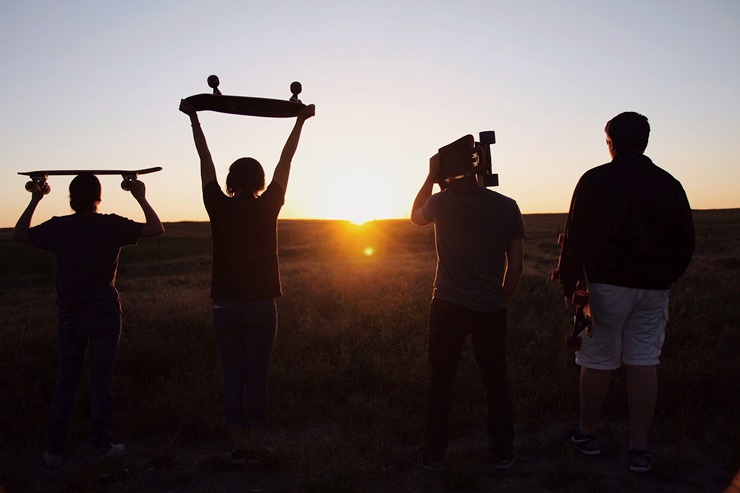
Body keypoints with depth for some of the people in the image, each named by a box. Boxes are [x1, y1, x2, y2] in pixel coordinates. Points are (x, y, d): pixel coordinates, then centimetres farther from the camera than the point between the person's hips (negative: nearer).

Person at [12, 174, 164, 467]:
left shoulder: (57, 227, -1)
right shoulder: (111, 226, -9)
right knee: (102, 383, 6)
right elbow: (156, 229, -4)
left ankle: (54, 451, 16)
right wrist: (141, 198, 4)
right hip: (104, 316, -2)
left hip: (69, 318, 3)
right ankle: (103, 446, 15)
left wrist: (34, 201, 22)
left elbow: (19, 234, 17)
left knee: (65, 385, 12)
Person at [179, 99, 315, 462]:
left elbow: (205, 161, 5)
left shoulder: (220, 208, -4)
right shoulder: (268, 207, -5)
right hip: (261, 305, 0)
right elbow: (285, 162, 3)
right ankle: (255, 445, 12)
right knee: (257, 378, 6)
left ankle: (238, 446, 13)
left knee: (232, 379, 8)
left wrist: (194, 118, 16)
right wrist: (300, 121, 14)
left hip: (226, 306, 1)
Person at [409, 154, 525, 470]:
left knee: (441, 380, 10)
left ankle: (434, 453, 19)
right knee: (496, 381, 15)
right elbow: (516, 264, 3)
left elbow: (415, 216, 17)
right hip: (492, 310, 2)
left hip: (448, 307, -1)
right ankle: (503, 451, 23)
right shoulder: (507, 207, -2)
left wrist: (431, 176, 15)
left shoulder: (442, 203, -7)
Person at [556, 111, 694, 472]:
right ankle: (640, 448, 10)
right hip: (653, 289, 4)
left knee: (597, 361, 6)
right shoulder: (669, 184, 9)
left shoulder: (595, 181, -4)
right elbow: (685, 241, 13)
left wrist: (569, 285, 0)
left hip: (606, 283, -3)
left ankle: (586, 433, 20)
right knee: (644, 363, 6)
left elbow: (576, 238, -7)